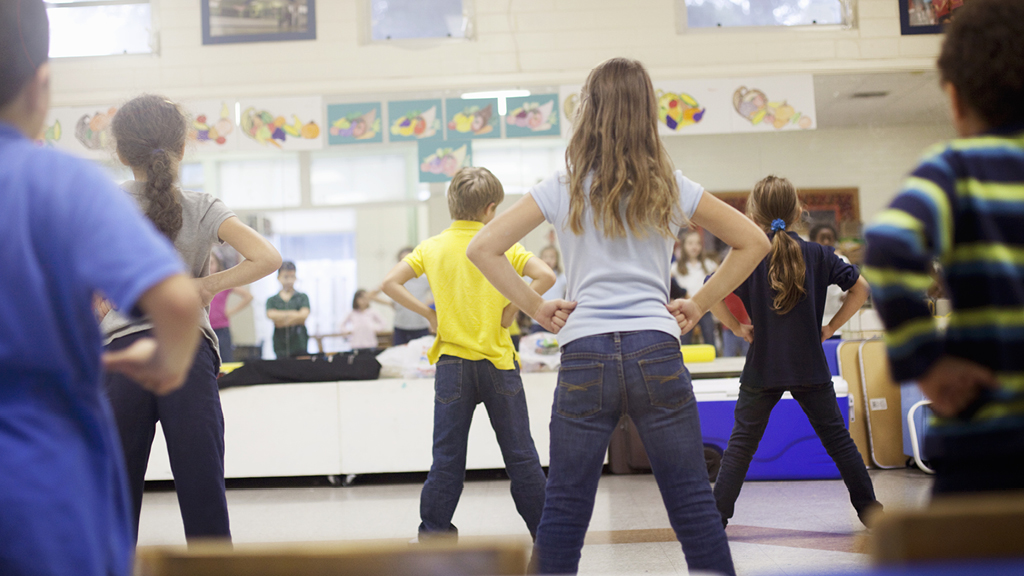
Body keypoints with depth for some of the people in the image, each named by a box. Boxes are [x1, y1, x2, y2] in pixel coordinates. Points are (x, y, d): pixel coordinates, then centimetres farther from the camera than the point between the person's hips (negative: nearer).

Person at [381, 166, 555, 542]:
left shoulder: (432, 247, 3)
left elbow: (390, 283, -2)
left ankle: (433, 533, 9)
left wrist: (429, 314, 2)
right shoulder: (501, 246, -3)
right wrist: (511, 310, -4)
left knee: (447, 458, 7)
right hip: (497, 360, -1)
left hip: (452, 362, 1)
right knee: (520, 455, 7)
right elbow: (546, 277, -15)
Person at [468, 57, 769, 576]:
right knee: (693, 505, 6)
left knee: (563, 512, 7)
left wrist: (536, 307, 5)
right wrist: (699, 304, 13)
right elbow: (753, 242, 13)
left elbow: (482, 248, 1)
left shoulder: (563, 189, 5)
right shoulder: (670, 188, 7)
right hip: (655, 352, 0)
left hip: (584, 357, 0)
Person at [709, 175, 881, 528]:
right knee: (838, 439, 13)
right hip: (810, 367, 1)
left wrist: (737, 328, -2)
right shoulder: (817, 254, 1)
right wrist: (831, 327, 8)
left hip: (761, 368, -1)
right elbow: (860, 288, 2)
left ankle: (717, 515, 5)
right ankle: (868, 507, 20)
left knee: (740, 444, 5)